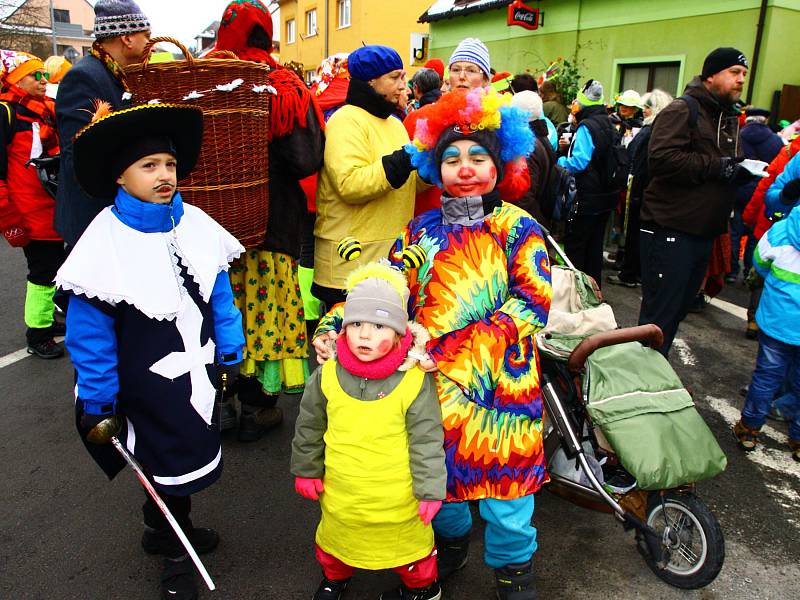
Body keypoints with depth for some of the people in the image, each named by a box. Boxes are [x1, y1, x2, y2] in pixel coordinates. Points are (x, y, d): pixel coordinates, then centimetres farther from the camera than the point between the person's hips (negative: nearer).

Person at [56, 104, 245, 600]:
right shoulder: (106, 239, -19)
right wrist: (96, 401, -10)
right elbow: (89, 331, -14)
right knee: (168, 461, 12)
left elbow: (219, 292, 3)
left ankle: (169, 528, 50)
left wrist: (229, 354, 6)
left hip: (200, 371, 5)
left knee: (194, 453, 21)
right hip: (150, 380, -5)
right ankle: (175, 552, 40)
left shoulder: (194, 223, -6)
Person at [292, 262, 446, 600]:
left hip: (397, 495, -3)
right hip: (339, 492, 3)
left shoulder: (415, 380, -21)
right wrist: (306, 470, 9)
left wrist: (430, 490, -10)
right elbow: (308, 426, 2)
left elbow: (427, 439, -14)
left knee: (408, 542, 19)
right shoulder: (328, 374, -12)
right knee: (336, 539, 27)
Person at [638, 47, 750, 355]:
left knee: (678, 309, 17)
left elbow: (729, 170, 29)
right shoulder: (682, 110, -9)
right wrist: (717, 167, -21)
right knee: (659, 314, -5)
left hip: (703, 234, 9)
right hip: (670, 231, -9)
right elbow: (662, 158, -25)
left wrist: (740, 170, 6)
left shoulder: (729, 118, 21)